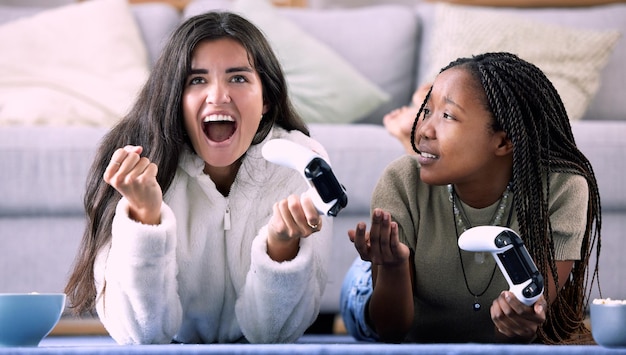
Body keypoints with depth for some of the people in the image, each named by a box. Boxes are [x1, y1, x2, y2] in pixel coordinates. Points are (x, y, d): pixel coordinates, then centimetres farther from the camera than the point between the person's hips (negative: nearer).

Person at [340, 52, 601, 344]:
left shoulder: (561, 191, -23)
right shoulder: (402, 184, -20)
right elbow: (391, 329, -17)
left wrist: (523, 326, -47)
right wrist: (393, 267, -39)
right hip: (420, 344, -1)